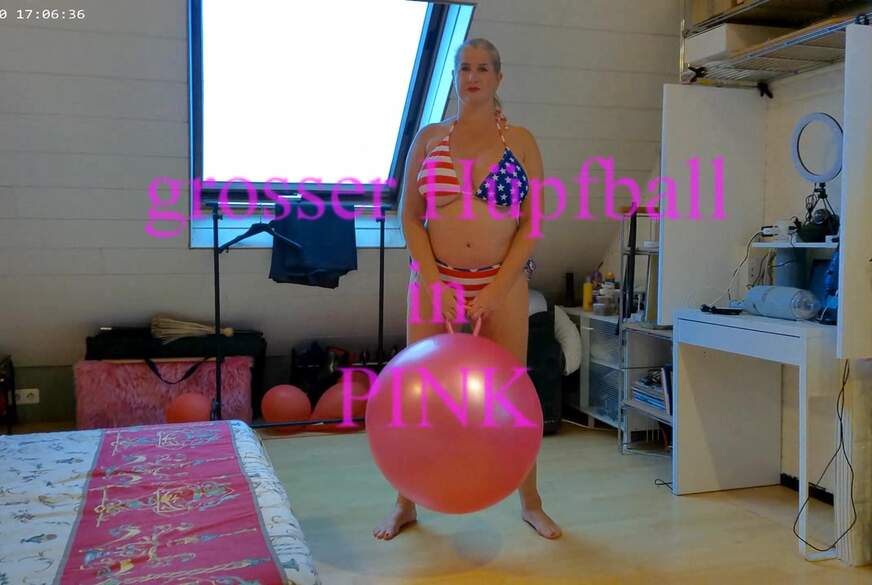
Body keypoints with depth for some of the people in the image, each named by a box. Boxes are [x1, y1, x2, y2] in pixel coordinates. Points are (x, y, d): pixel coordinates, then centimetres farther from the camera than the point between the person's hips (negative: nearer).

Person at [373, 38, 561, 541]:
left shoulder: (521, 142, 2)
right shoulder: (428, 138, 5)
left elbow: (532, 222, -2)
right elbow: (409, 215, 2)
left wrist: (495, 290, -11)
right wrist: (433, 283, -10)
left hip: (503, 282, -1)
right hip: (435, 279, 1)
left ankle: (531, 503, 22)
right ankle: (406, 504, 21)